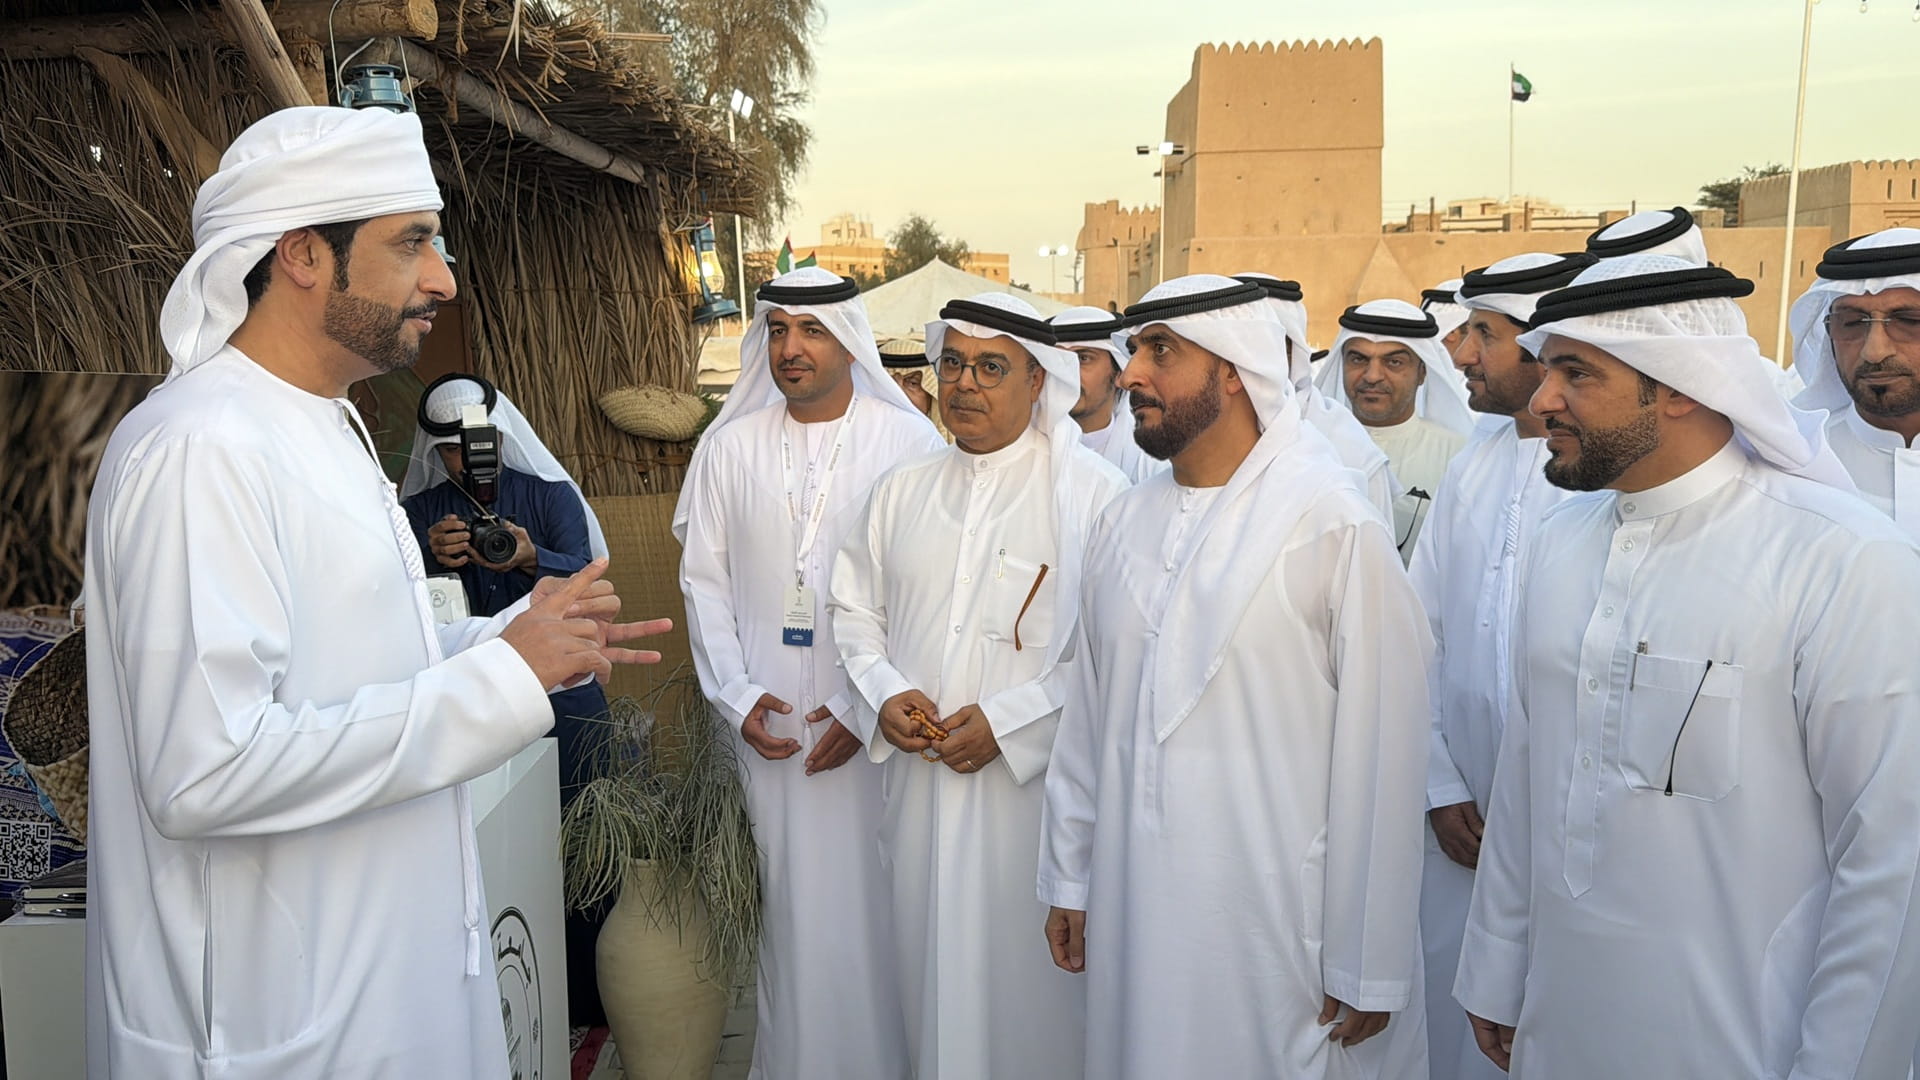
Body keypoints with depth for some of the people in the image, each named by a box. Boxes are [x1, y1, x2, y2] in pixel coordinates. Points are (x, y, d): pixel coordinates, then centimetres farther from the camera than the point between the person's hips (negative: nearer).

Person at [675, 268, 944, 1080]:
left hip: (872, 718, -2)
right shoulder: (729, 446, 5)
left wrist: (868, 705, -11)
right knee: (785, 899, 9)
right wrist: (736, 694, -1)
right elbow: (704, 579, 8)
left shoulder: (908, 441, -5)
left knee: (870, 898, 4)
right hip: (767, 720, 2)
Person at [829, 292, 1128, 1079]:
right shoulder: (903, 490, 10)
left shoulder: (1091, 492, -8)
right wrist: (884, 693, -3)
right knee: (933, 968, 15)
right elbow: (855, 605, 15)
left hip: (1033, 786, -4)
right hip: (920, 783, 5)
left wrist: (1005, 721, -17)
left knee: (1027, 979, 7)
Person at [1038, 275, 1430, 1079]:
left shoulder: (1335, 528, -12)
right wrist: (1068, 878, 11)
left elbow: (1381, 757, -11)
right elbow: (1088, 718, 10)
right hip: (1131, 916, 5)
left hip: (1276, 930, -5)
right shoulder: (1124, 524, 5)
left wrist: (1369, 971, -9)